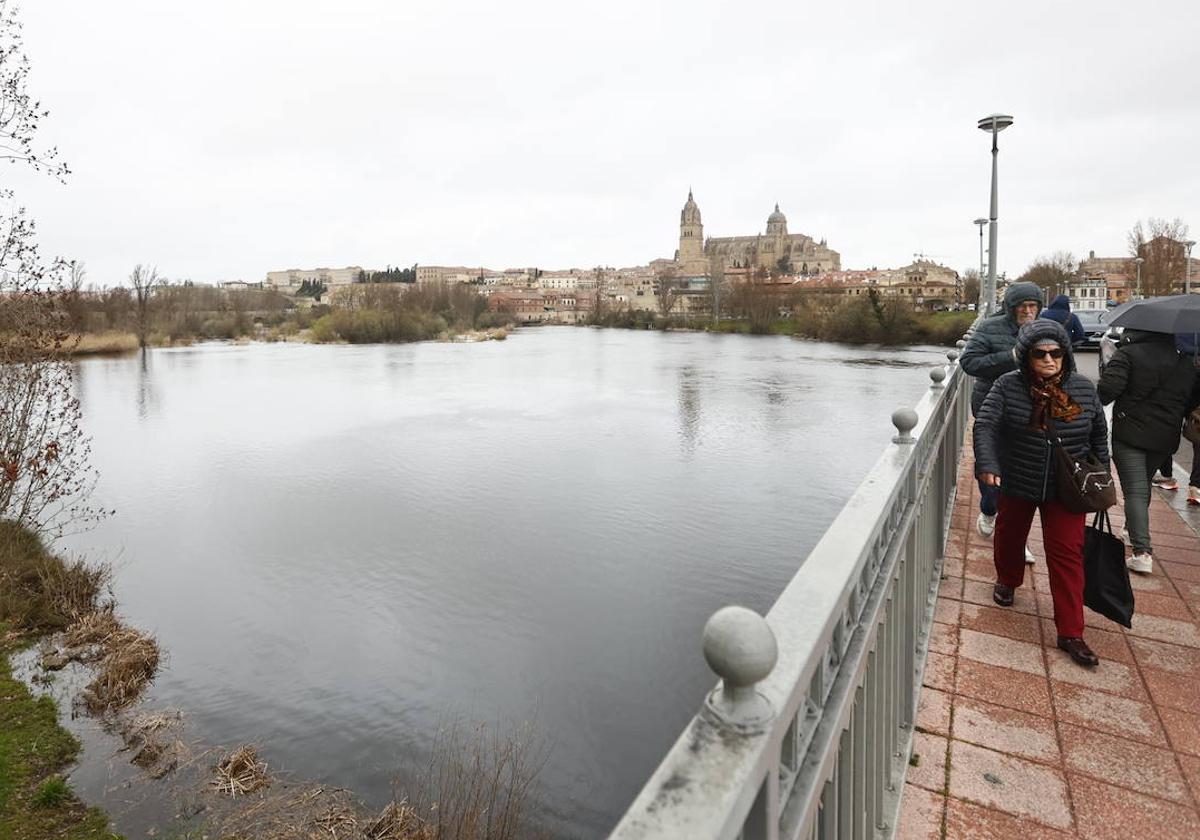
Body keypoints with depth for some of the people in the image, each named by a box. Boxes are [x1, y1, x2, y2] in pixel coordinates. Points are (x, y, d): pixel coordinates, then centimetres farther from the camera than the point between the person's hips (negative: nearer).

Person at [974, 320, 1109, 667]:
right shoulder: (1008, 386, -13)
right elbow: (985, 425, -21)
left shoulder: (1083, 388, -5)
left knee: (1067, 555, -2)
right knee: (1009, 538, 20)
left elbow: (1099, 433, 8)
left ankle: (1070, 632, 6)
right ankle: (1007, 580, 51)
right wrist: (987, 464, -35)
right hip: (1017, 484, 0)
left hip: (1066, 489, 0)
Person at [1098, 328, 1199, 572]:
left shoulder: (1127, 354, -11)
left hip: (1130, 434, -5)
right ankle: (1135, 532, 38)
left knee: (1135, 491, -6)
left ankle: (1142, 551, -14)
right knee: (1144, 485, 23)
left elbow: (1106, 390, -22)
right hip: (1165, 438, 5)